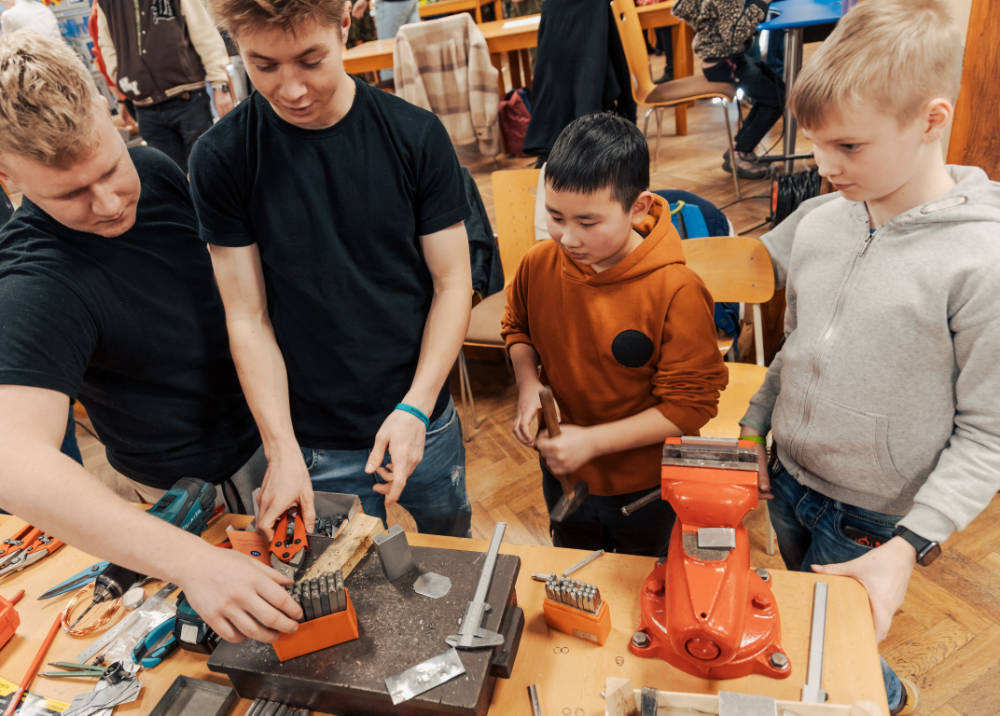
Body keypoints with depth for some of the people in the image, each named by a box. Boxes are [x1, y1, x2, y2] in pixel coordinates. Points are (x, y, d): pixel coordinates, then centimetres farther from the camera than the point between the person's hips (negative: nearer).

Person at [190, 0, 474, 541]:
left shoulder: (415, 137, -10)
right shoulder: (221, 160, -11)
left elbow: (452, 284, -6)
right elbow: (248, 318, -9)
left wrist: (415, 409, -16)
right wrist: (282, 450, -16)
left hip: (424, 421, 1)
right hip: (316, 447, -1)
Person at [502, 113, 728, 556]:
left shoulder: (675, 291, -29)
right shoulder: (538, 265, -15)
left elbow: (691, 405, -24)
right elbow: (517, 327, 7)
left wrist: (592, 440, -27)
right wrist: (527, 383, -13)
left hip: (647, 487, -3)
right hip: (562, 473, 4)